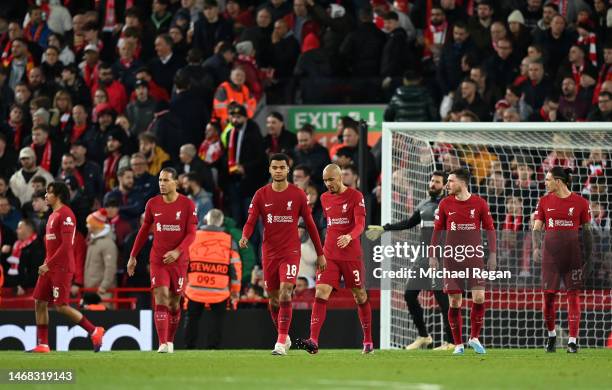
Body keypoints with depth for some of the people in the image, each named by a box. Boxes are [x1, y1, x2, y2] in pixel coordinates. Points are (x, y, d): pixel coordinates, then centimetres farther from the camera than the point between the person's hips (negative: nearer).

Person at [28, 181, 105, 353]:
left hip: (61, 268, -10)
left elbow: (66, 244, -21)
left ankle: (94, 331, 0)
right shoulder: (53, 215, 17)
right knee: (40, 303, 4)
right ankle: (42, 345, 7)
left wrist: (49, 264, -20)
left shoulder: (66, 215, -13)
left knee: (61, 306, -10)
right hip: (49, 267, 10)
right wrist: (46, 264, 14)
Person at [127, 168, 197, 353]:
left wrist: (178, 251, -22)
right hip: (158, 259, 1)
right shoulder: (153, 204, 3)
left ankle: (170, 341, 24)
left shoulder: (187, 204, -5)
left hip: (178, 260, -1)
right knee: (161, 298, -14)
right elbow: (144, 231, 13)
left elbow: (191, 233, -7)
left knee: (174, 302, 7)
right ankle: (162, 344, -20)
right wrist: (133, 256, 13)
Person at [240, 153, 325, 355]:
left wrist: (320, 254, 7)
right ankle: (284, 337, 29)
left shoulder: (298, 195, -1)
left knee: (285, 293, -18)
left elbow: (310, 224, 5)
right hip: (269, 253, 3)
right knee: (273, 298, 9)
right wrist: (245, 237, -27)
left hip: (290, 251, -3)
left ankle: (281, 343, -19)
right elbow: (251, 221, -4)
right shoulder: (261, 195, 3)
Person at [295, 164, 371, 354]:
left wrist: (349, 237, -36)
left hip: (352, 255, -4)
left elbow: (360, 224, -17)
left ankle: (368, 341, 22)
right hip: (329, 255, 4)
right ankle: (313, 341, -22)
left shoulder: (355, 196, -6)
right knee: (320, 294, -12)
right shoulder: (325, 199, 10)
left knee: (360, 296, 7)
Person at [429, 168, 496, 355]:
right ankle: (458, 344, 9)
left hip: (474, 257, -1)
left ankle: (474, 338, 7)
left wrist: (492, 254, -1)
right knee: (454, 303, 0)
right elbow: (437, 231, 8)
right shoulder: (445, 204, 2)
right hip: (452, 259, 1)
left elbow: (490, 229, 4)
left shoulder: (479, 203, -1)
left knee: (479, 298, -11)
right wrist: (433, 256, 4)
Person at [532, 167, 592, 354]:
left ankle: (572, 341, -2)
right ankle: (551, 335, 22)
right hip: (551, 252, 2)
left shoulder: (580, 202, 0)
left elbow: (587, 231, 5)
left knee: (573, 295, -4)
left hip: (573, 252, -2)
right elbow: (537, 228, 5)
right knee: (548, 295, 1)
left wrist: (588, 256, 1)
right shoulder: (544, 201, 6)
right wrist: (536, 248, -11)